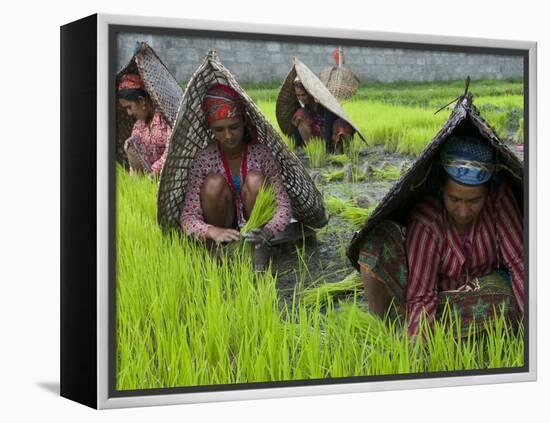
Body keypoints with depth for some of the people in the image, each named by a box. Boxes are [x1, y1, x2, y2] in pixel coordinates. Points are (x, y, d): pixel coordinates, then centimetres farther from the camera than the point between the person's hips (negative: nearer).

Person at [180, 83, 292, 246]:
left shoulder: (261, 154, -12)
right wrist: (214, 232, -43)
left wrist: (268, 231, -39)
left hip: (255, 229, 0)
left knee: (255, 179, -26)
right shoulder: (204, 159, -13)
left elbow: (284, 205, -15)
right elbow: (188, 216, -19)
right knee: (214, 182, -27)